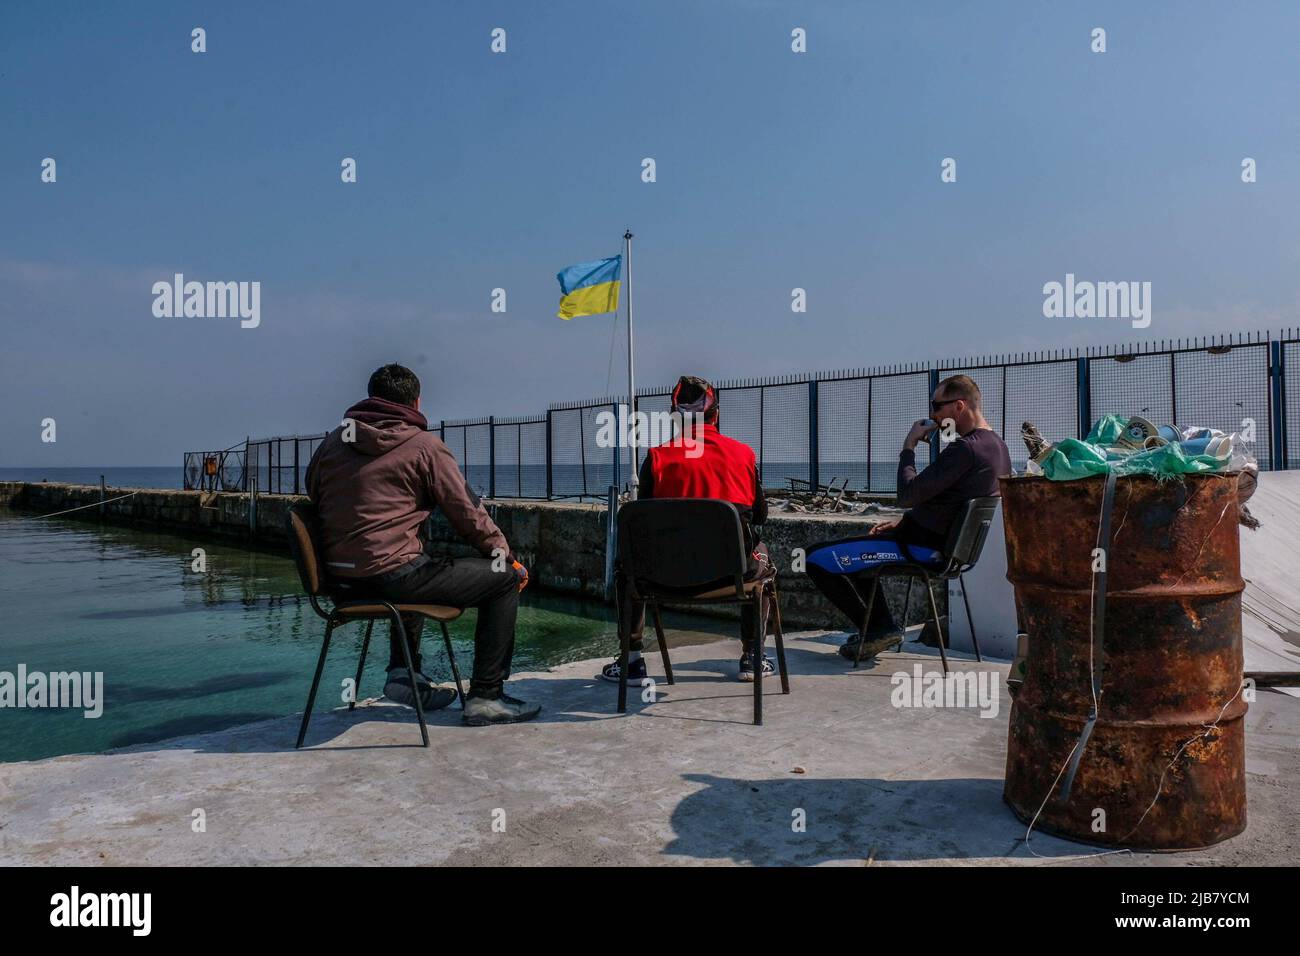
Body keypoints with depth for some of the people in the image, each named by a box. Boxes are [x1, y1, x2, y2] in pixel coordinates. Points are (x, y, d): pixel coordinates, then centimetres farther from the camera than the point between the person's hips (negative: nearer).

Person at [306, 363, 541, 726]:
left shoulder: (333, 441, 14)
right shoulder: (424, 445, -3)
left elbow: (313, 499, 20)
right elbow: (469, 516, -3)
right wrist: (509, 558, 10)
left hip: (339, 581, 8)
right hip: (391, 574, -8)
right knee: (505, 579, 3)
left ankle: (403, 673, 32)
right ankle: (486, 697, 2)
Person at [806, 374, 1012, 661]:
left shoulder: (965, 449, -22)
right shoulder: (996, 445, 10)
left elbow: (907, 495, -24)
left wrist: (908, 447, -10)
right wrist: (905, 521, 14)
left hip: (923, 548, -11)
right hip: (945, 543, 11)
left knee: (816, 558, -11)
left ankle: (877, 629, 2)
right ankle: (882, 627, 22)